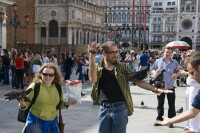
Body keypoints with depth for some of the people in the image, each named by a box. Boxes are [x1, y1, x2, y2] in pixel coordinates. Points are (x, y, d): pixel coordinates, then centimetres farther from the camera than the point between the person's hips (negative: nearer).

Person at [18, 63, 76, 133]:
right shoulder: (34, 87, -13)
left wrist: (66, 104, -6)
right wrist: (23, 105, -29)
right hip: (35, 122, -4)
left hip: (52, 123, 4)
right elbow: (26, 104, -7)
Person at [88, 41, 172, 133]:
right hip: (104, 109, 1)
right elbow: (93, 79, -19)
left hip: (120, 108, -1)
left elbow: (138, 81, -2)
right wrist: (92, 56, -24)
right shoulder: (97, 67, 1)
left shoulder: (123, 67, 2)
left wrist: (156, 89, -13)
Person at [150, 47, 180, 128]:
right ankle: (159, 119, 22)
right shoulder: (158, 61, 1)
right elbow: (151, 70, 5)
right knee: (160, 104, 10)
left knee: (171, 104, 4)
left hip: (170, 87, 0)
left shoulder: (174, 62, 2)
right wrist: (156, 72, -17)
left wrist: (176, 75, -14)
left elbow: (178, 72, 9)